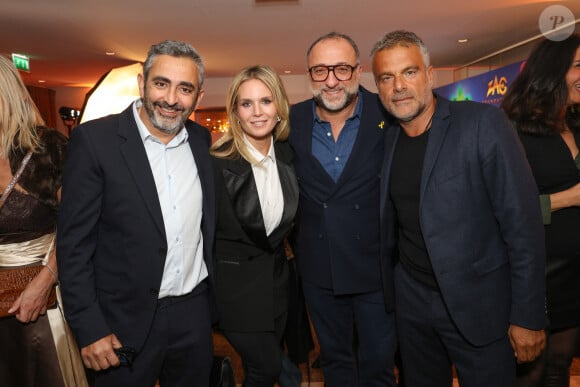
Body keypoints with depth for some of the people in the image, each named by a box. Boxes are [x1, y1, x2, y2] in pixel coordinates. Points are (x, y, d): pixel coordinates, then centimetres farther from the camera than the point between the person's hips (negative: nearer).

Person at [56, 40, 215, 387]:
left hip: (195, 312, 4)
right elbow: (74, 244, -11)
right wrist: (90, 329, -11)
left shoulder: (202, 140, 1)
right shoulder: (95, 139, -13)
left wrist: (212, 294, 10)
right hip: (127, 320, -4)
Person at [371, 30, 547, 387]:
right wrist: (389, 282, 8)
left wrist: (528, 316, -14)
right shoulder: (388, 139, 1)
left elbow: (523, 223, -15)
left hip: (477, 304, -4)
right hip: (411, 301, 5)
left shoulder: (483, 123, -15)